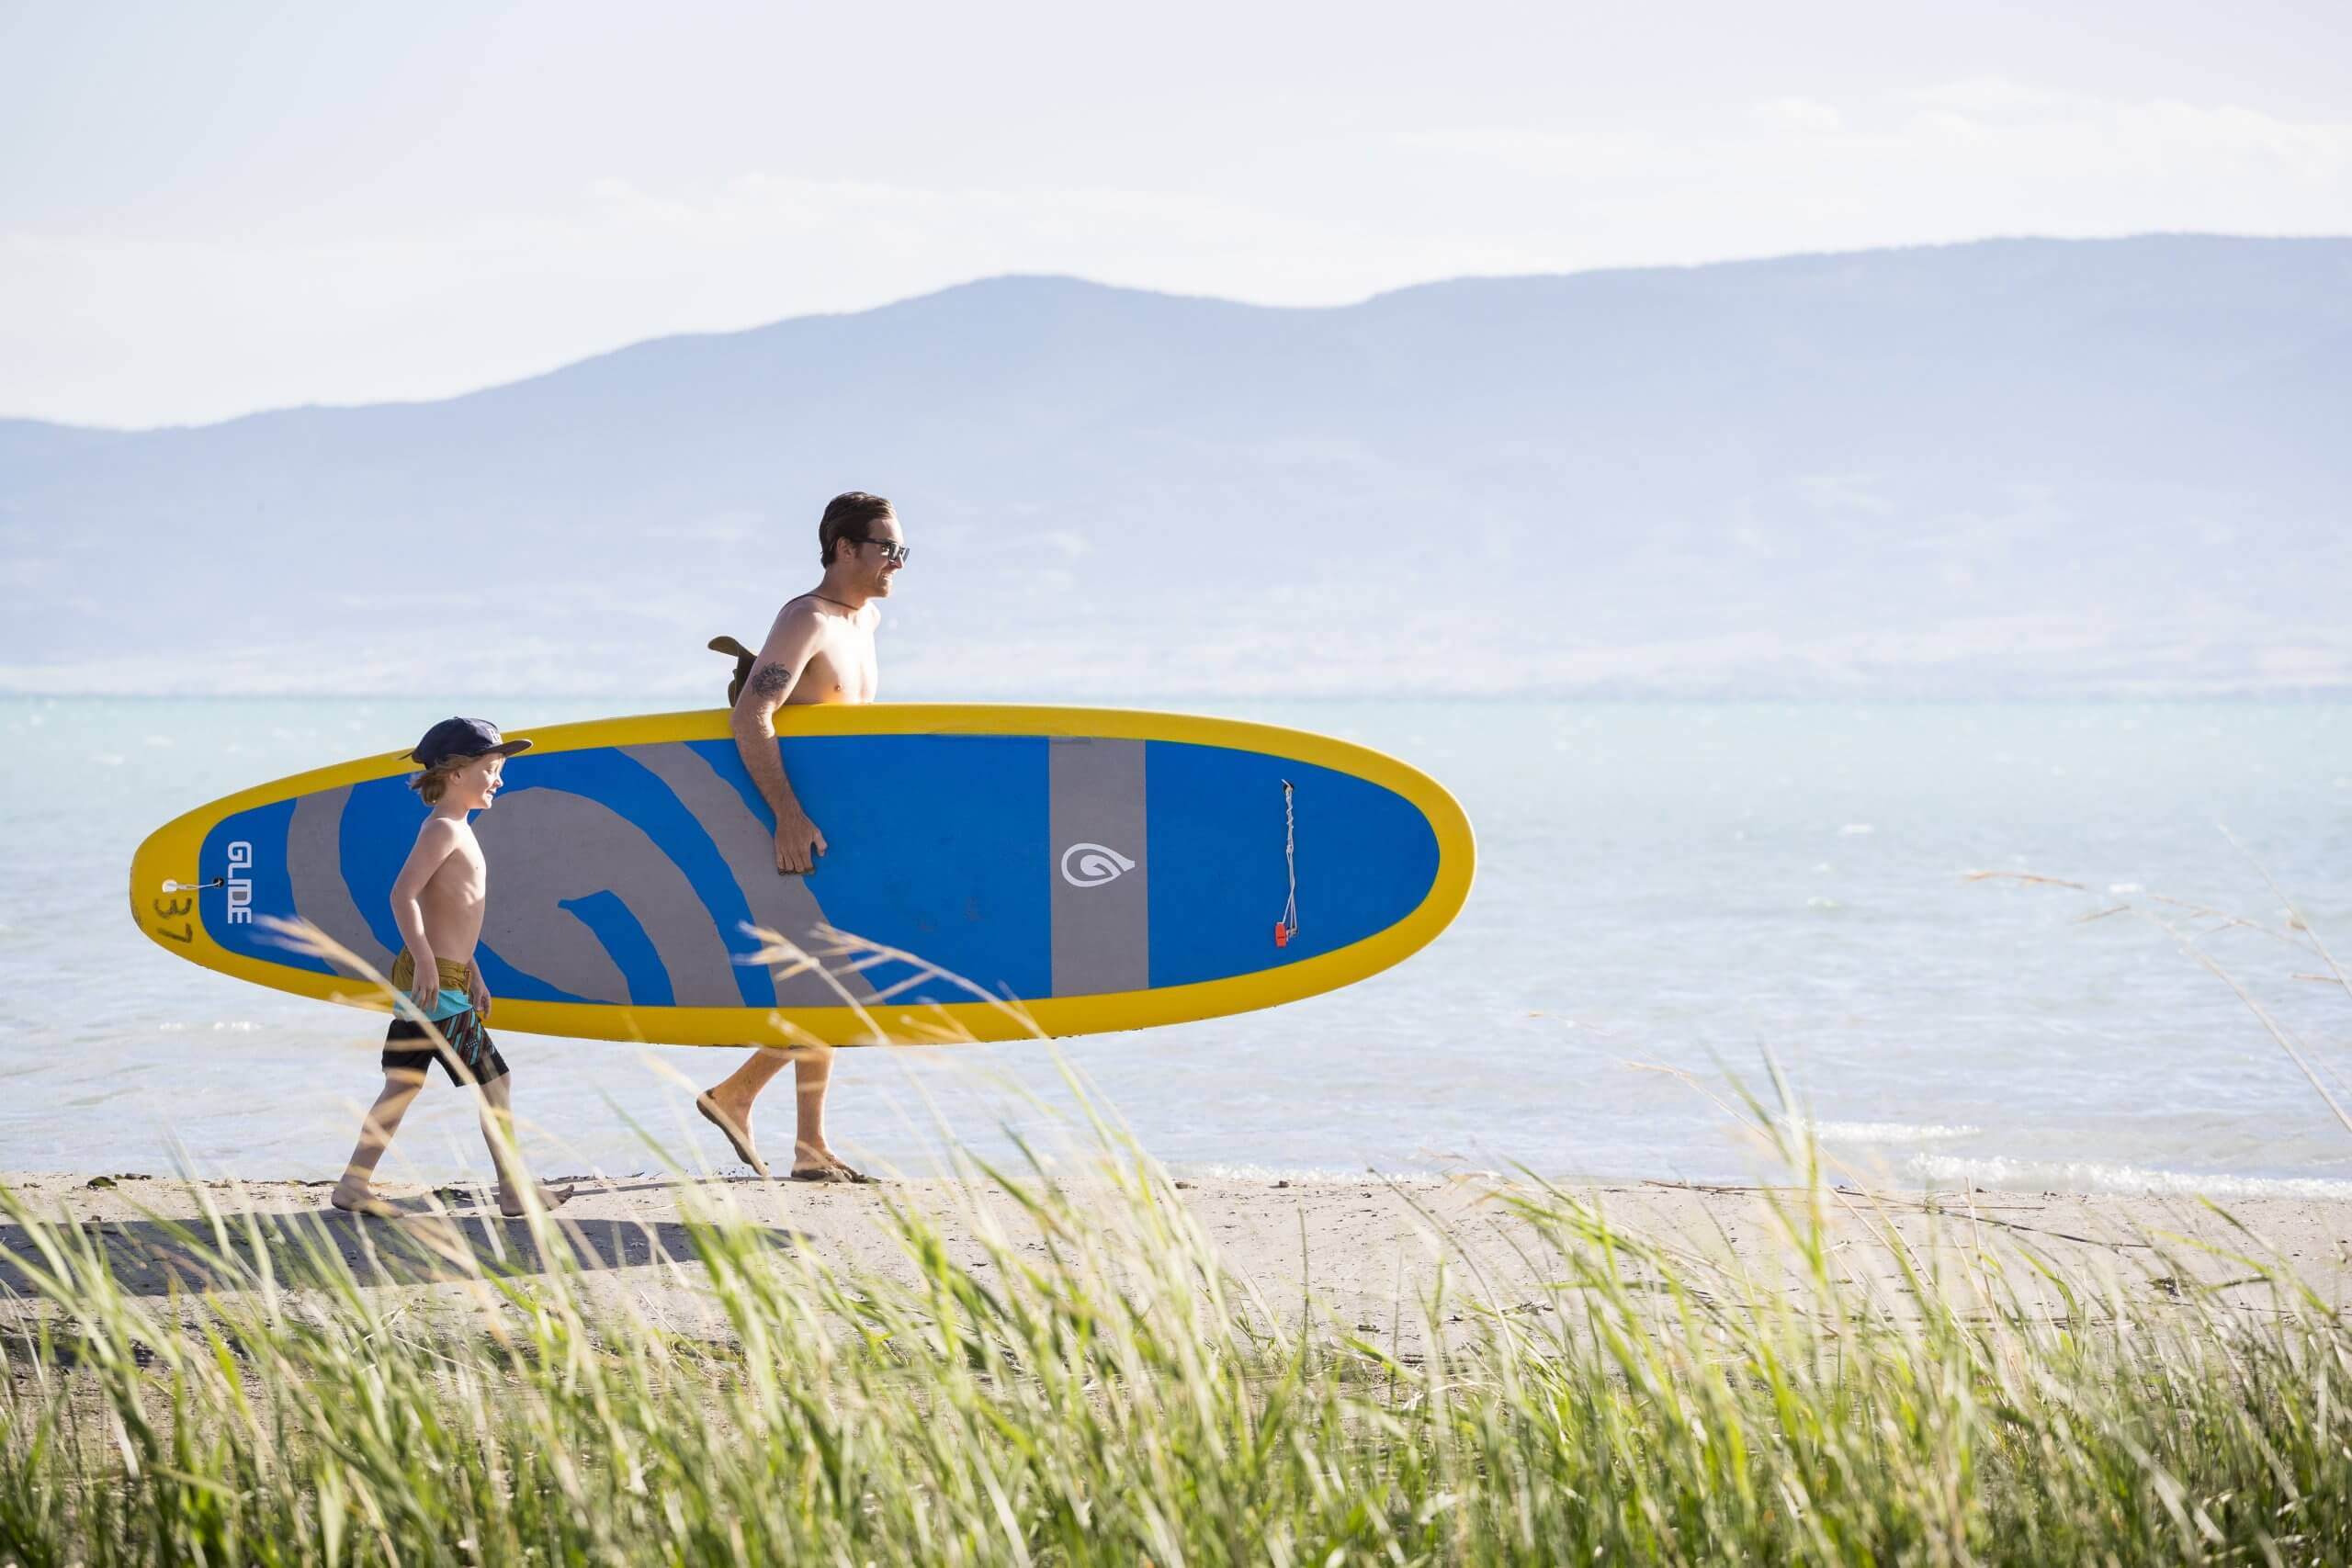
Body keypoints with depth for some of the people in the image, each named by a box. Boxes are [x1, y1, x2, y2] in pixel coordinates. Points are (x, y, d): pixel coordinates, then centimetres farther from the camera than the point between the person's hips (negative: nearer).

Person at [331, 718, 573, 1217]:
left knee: (403, 1086, 11)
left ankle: (353, 1185, 12)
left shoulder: (457, 831, 19)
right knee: (493, 1079, -4)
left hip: (446, 977, 10)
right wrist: (426, 961, -29)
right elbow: (403, 894, -23)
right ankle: (515, 1190, 2)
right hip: (435, 982, -10)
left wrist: (472, 977, 26)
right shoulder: (444, 830, -13)